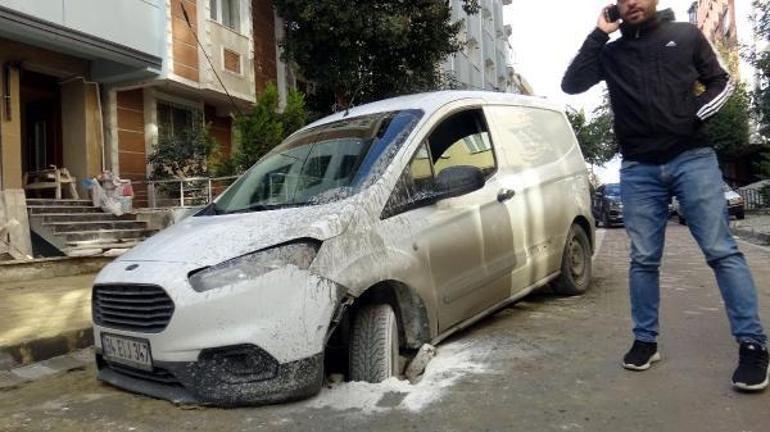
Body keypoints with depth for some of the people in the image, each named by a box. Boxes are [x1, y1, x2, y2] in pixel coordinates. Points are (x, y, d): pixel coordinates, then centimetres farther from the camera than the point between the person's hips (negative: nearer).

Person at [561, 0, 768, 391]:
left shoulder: (686, 35, 13)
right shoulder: (611, 53, 14)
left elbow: (722, 82, 14)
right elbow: (571, 84, 1)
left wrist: (695, 114, -5)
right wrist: (598, 34, 0)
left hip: (693, 159, -1)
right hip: (639, 170, 1)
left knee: (722, 251, -6)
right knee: (643, 259, 4)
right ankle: (645, 340, 14)